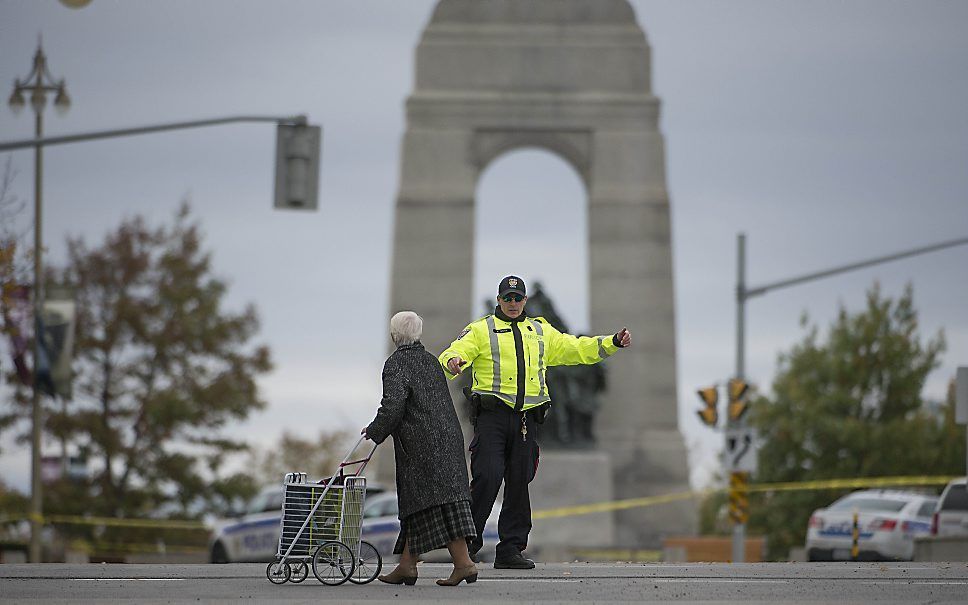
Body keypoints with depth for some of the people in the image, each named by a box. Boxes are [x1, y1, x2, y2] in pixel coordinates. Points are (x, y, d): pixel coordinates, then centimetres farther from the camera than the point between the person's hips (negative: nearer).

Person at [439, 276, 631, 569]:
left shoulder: (541, 332, 20)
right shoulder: (480, 330, 6)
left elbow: (576, 348, 22)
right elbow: (455, 353, -7)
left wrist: (613, 342, 10)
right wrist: (452, 362, -32)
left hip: (526, 419, 4)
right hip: (492, 415, -4)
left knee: (519, 483, 3)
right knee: (487, 478, -15)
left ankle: (510, 550, 8)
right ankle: (467, 543, -3)